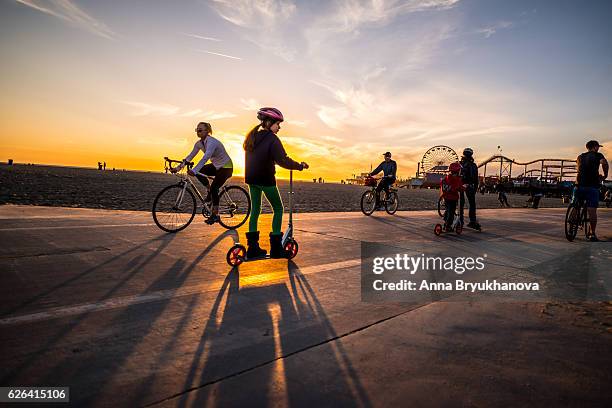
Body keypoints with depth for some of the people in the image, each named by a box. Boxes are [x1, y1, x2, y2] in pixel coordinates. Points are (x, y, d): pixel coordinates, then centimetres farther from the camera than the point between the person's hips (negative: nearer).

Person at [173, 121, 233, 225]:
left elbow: (205, 158, -41)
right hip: (216, 166, 8)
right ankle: (209, 191, 6)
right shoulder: (199, 143, -2)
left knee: (214, 188, -18)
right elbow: (190, 156, -2)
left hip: (226, 167, -8)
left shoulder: (212, 142, -27)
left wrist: (194, 170, -50)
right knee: (198, 171, -12)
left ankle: (215, 215, -7)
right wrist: (178, 167, -11)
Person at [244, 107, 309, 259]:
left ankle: (252, 247, 14)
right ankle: (276, 248, 3)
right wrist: (300, 165, -12)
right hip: (266, 179, -7)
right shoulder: (272, 139, -16)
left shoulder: (251, 136, 8)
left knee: (255, 210, 14)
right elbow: (283, 161, -23)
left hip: (251, 178, 7)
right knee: (278, 209, 5)